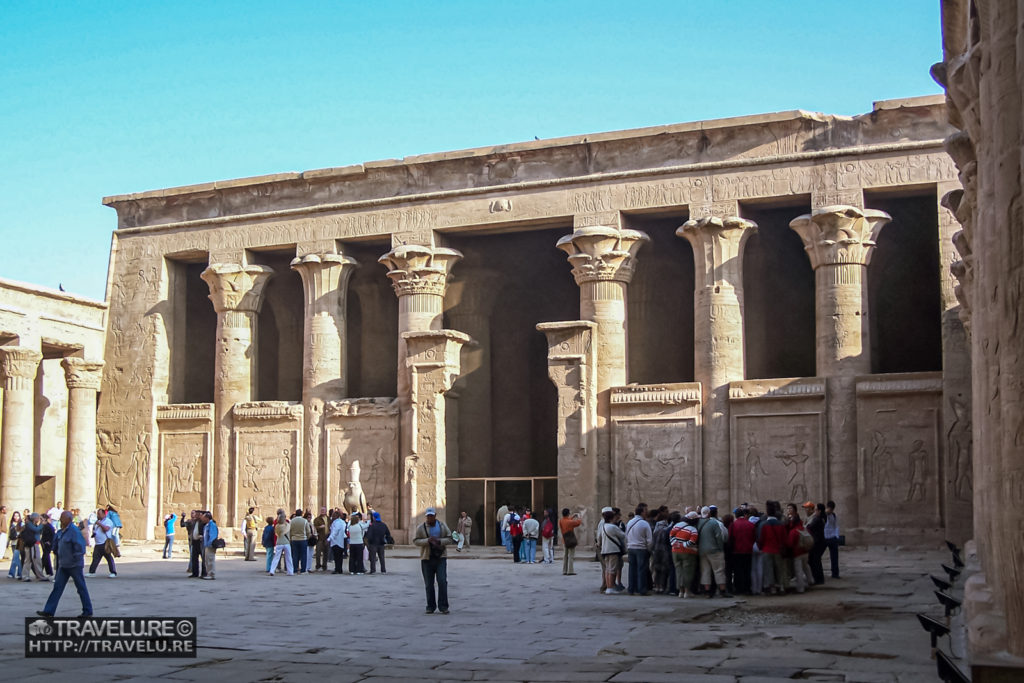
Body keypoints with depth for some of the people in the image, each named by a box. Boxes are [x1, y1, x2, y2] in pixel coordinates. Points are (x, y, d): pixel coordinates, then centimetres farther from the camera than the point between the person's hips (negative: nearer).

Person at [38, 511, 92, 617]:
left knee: (81, 588, 2)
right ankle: (49, 611, 6)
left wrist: (75, 558, -16)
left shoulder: (74, 531, -18)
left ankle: (88, 611, 11)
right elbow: (55, 544, 20)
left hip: (74, 565, -8)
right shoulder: (61, 532, 8)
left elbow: (80, 547, -22)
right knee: (57, 587, 6)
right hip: (63, 565, 8)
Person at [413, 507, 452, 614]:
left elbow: (449, 539, 4)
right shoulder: (421, 528, 3)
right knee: (429, 584, 4)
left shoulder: (442, 526, 6)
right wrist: (427, 540, -20)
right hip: (427, 559, 0)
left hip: (440, 558, 0)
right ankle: (430, 606, 14)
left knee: (442, 582, -9)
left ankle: (443, 606, -5)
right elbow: (416, 541, -4)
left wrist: (439, 541, -15)